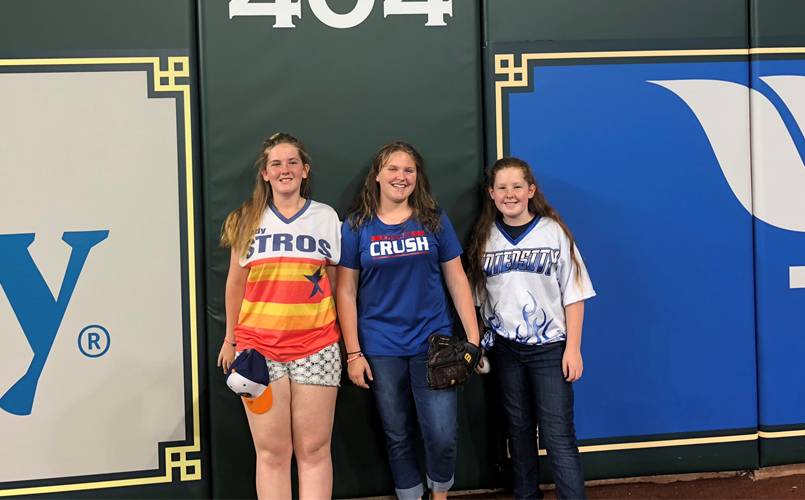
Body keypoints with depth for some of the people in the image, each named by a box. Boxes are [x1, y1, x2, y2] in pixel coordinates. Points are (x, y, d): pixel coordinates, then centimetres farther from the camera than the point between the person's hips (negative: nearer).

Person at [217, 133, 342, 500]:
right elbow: (236, 282, 14)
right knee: (271, 452, 0)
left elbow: (336, 283, 12)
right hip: (259, 346, 0)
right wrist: (230, 339, 15)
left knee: (314, 450, 0)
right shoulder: (248, 220, 8)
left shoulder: (325, 218, 9)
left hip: (315, 348, 0)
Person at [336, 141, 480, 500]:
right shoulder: (357, 226, 1)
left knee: (442, 437, -5)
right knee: (398, 438, 9)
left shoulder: (434, 220, 4)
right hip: (381, 349, 0)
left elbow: (457, 280, 6)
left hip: (433, 342, 0)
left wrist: (473, 338, 1)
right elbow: (346, 292, 2)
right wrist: (353, 353, -3)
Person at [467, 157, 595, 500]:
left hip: (549, 347, -3)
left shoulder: (553, 232, -4)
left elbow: (574, 294, -4)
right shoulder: (485, 238, 5)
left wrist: (573, 348, -9)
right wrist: (476, 345, 8)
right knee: (518, 427, 15)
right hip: (504, 348, 4)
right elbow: (478, 296, 11)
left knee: (558, 436, -5)